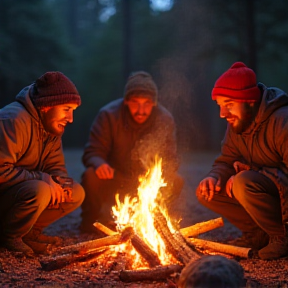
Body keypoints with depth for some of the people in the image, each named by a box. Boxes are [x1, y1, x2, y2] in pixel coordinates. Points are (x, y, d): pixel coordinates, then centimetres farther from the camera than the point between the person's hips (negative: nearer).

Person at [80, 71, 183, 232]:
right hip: (112, 180, -2)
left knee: (176, 182, -23)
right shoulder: (109, 115, -15)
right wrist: (99, 163, -41)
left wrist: (161, 173, -35)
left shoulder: (165, 119, -10)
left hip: (146, 183, 2)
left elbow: (170, 159, -10)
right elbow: (92, 152, -16)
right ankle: (90, 222, -4)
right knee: (91, 176, -32)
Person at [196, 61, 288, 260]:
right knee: (206, 192, -4)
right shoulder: (237, 124, 2)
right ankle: (259, 234, 1)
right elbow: (225, 162, 6)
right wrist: (214, 177, -16)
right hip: (268, 191, 8)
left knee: (245, 183, -34)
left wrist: (253, 170, -27)